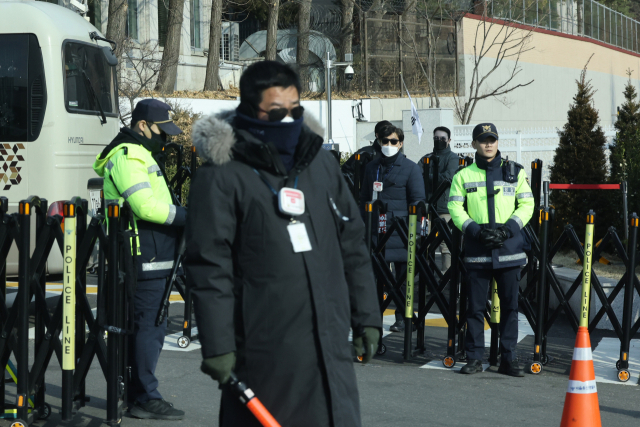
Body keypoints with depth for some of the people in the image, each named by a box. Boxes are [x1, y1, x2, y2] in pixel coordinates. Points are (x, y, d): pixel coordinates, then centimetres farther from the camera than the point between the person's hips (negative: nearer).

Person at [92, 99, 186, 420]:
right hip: (145, 260, -11)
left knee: (145, 325, 14)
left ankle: (135, 394, 20)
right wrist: (189, 217, -17)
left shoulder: (139, 155, 22)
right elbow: (146, 206, -23)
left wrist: (181, 214, 10)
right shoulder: (127, 156, -13)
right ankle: (146, 399, -3)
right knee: (150, 325, -8)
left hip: (150, 260, 11)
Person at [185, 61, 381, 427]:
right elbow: (209, 265, -8)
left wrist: (367, 318, 15)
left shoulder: (322, 162, 12)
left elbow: (353, 245, 17)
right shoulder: (223, 176, -6)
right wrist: (217, 346, -12)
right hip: (262, 352, -5)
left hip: (330, 345, 5)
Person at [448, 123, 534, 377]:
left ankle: (508, 359, 9)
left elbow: (526, 204, 6)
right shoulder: (463, 176, 7)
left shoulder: (515, 172, 8)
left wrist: (509, 228, -9)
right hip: (476, 251, 0)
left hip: (509, 249, 1)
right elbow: (455, 208, 2)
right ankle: (475, 358, 11)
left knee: (510, 305, 3)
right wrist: (476, 230, -13)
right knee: (475, 306, 2)